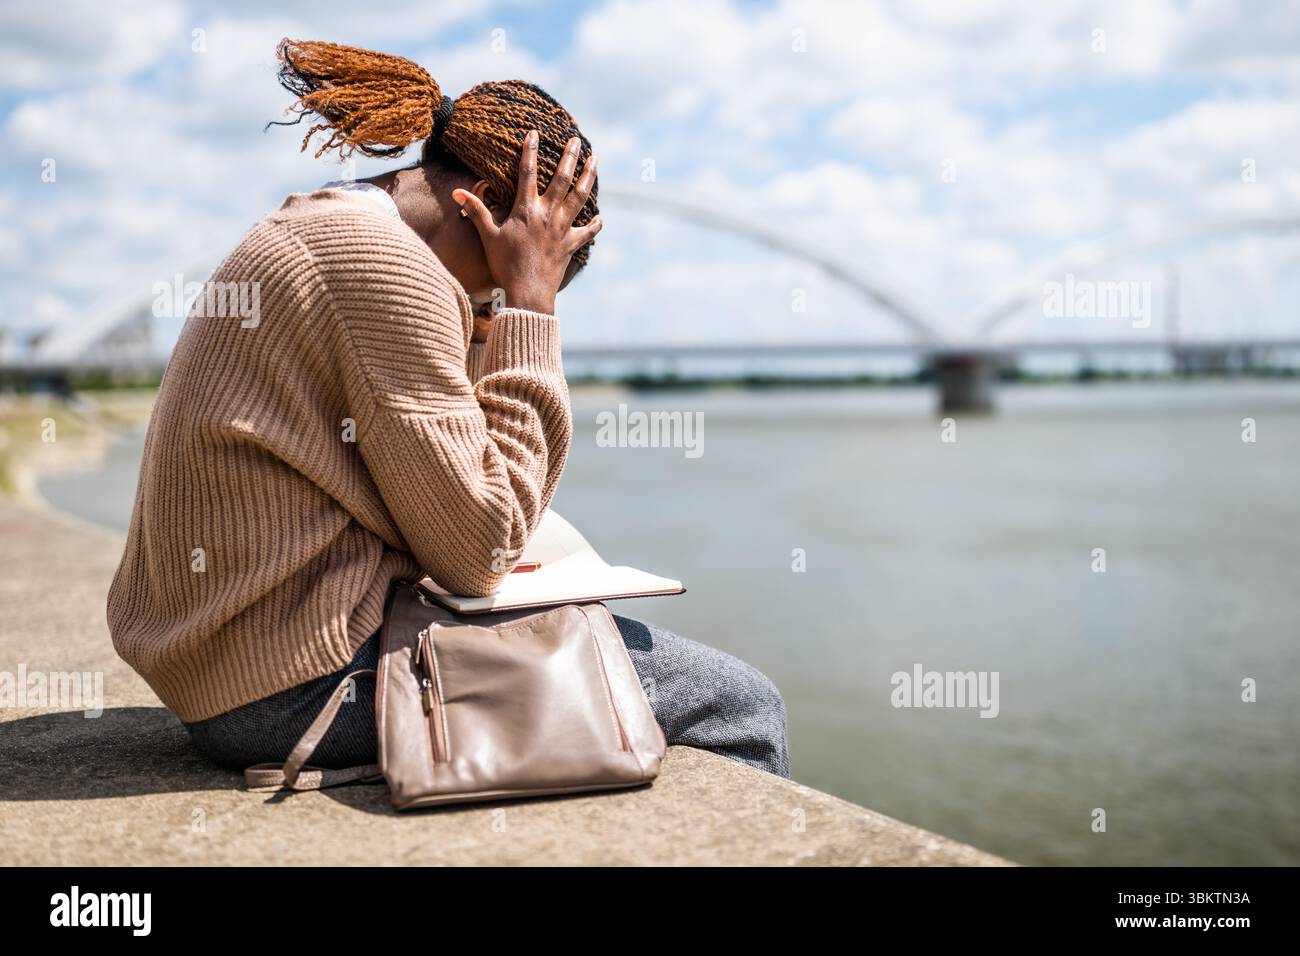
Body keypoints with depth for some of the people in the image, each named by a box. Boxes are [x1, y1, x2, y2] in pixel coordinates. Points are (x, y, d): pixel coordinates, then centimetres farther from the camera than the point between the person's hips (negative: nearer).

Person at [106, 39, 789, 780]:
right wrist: (529, 309, -11)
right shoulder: (385, 261, -17)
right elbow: (478, 555, -17)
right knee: (744, 716, -6)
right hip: (302, 686, -10)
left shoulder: (300, 232, 14)